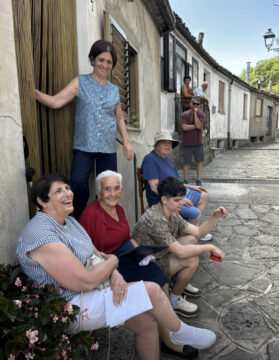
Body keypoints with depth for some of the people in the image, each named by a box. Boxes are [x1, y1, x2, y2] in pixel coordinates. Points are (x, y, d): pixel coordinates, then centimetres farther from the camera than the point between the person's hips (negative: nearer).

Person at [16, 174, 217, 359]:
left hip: (91, 290, 9)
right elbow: (86, 282, -25)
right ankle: (182, 334, 15)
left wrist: (115, 275, -13)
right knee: (152, 290, -13)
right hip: (72, 308, -9)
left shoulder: (68, 221, 7)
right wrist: (113, 261, -8)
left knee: (147, 321, -1)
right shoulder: (42, 236, -25)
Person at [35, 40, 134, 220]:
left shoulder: (114, 90, 15)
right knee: (77, 183, -21)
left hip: (108, 148, 3)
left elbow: (119, 118, 22)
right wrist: (33, 91, -18)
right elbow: (56, 102, -5)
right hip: (84, 146, -3)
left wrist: (126, 142, 13)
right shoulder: (80, 83, 6)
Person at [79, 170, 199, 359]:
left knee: (162, 281, -8)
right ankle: (169, 340, 7)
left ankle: (167, 333, 8)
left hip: (130, 257, 8)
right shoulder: (90, 214, -16)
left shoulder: (119, 209, 9)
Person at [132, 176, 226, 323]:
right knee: (191, 260, -20)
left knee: (191, 239, 4)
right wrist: (210, 247, -20)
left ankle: (178, 282, 18)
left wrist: (215, 217, -11)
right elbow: (181, 252, -30)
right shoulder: (155, 219, -30)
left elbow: (198, 232, 4)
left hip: (157, 256, 9)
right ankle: (174, 301, 3)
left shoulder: (172, 213, 0)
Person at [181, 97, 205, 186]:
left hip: (198, 142, 2)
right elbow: (184, 127, -14)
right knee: (186, 162, 4)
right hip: (187, 143, -2)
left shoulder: (201, 114, 3)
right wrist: (195, 126, -9)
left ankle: (198, 180, 14)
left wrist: (195, 113, -11)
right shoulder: (184, 114, -1)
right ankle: (185, 180, 16)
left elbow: (199, 126, -14)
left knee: (199, 161, 4)